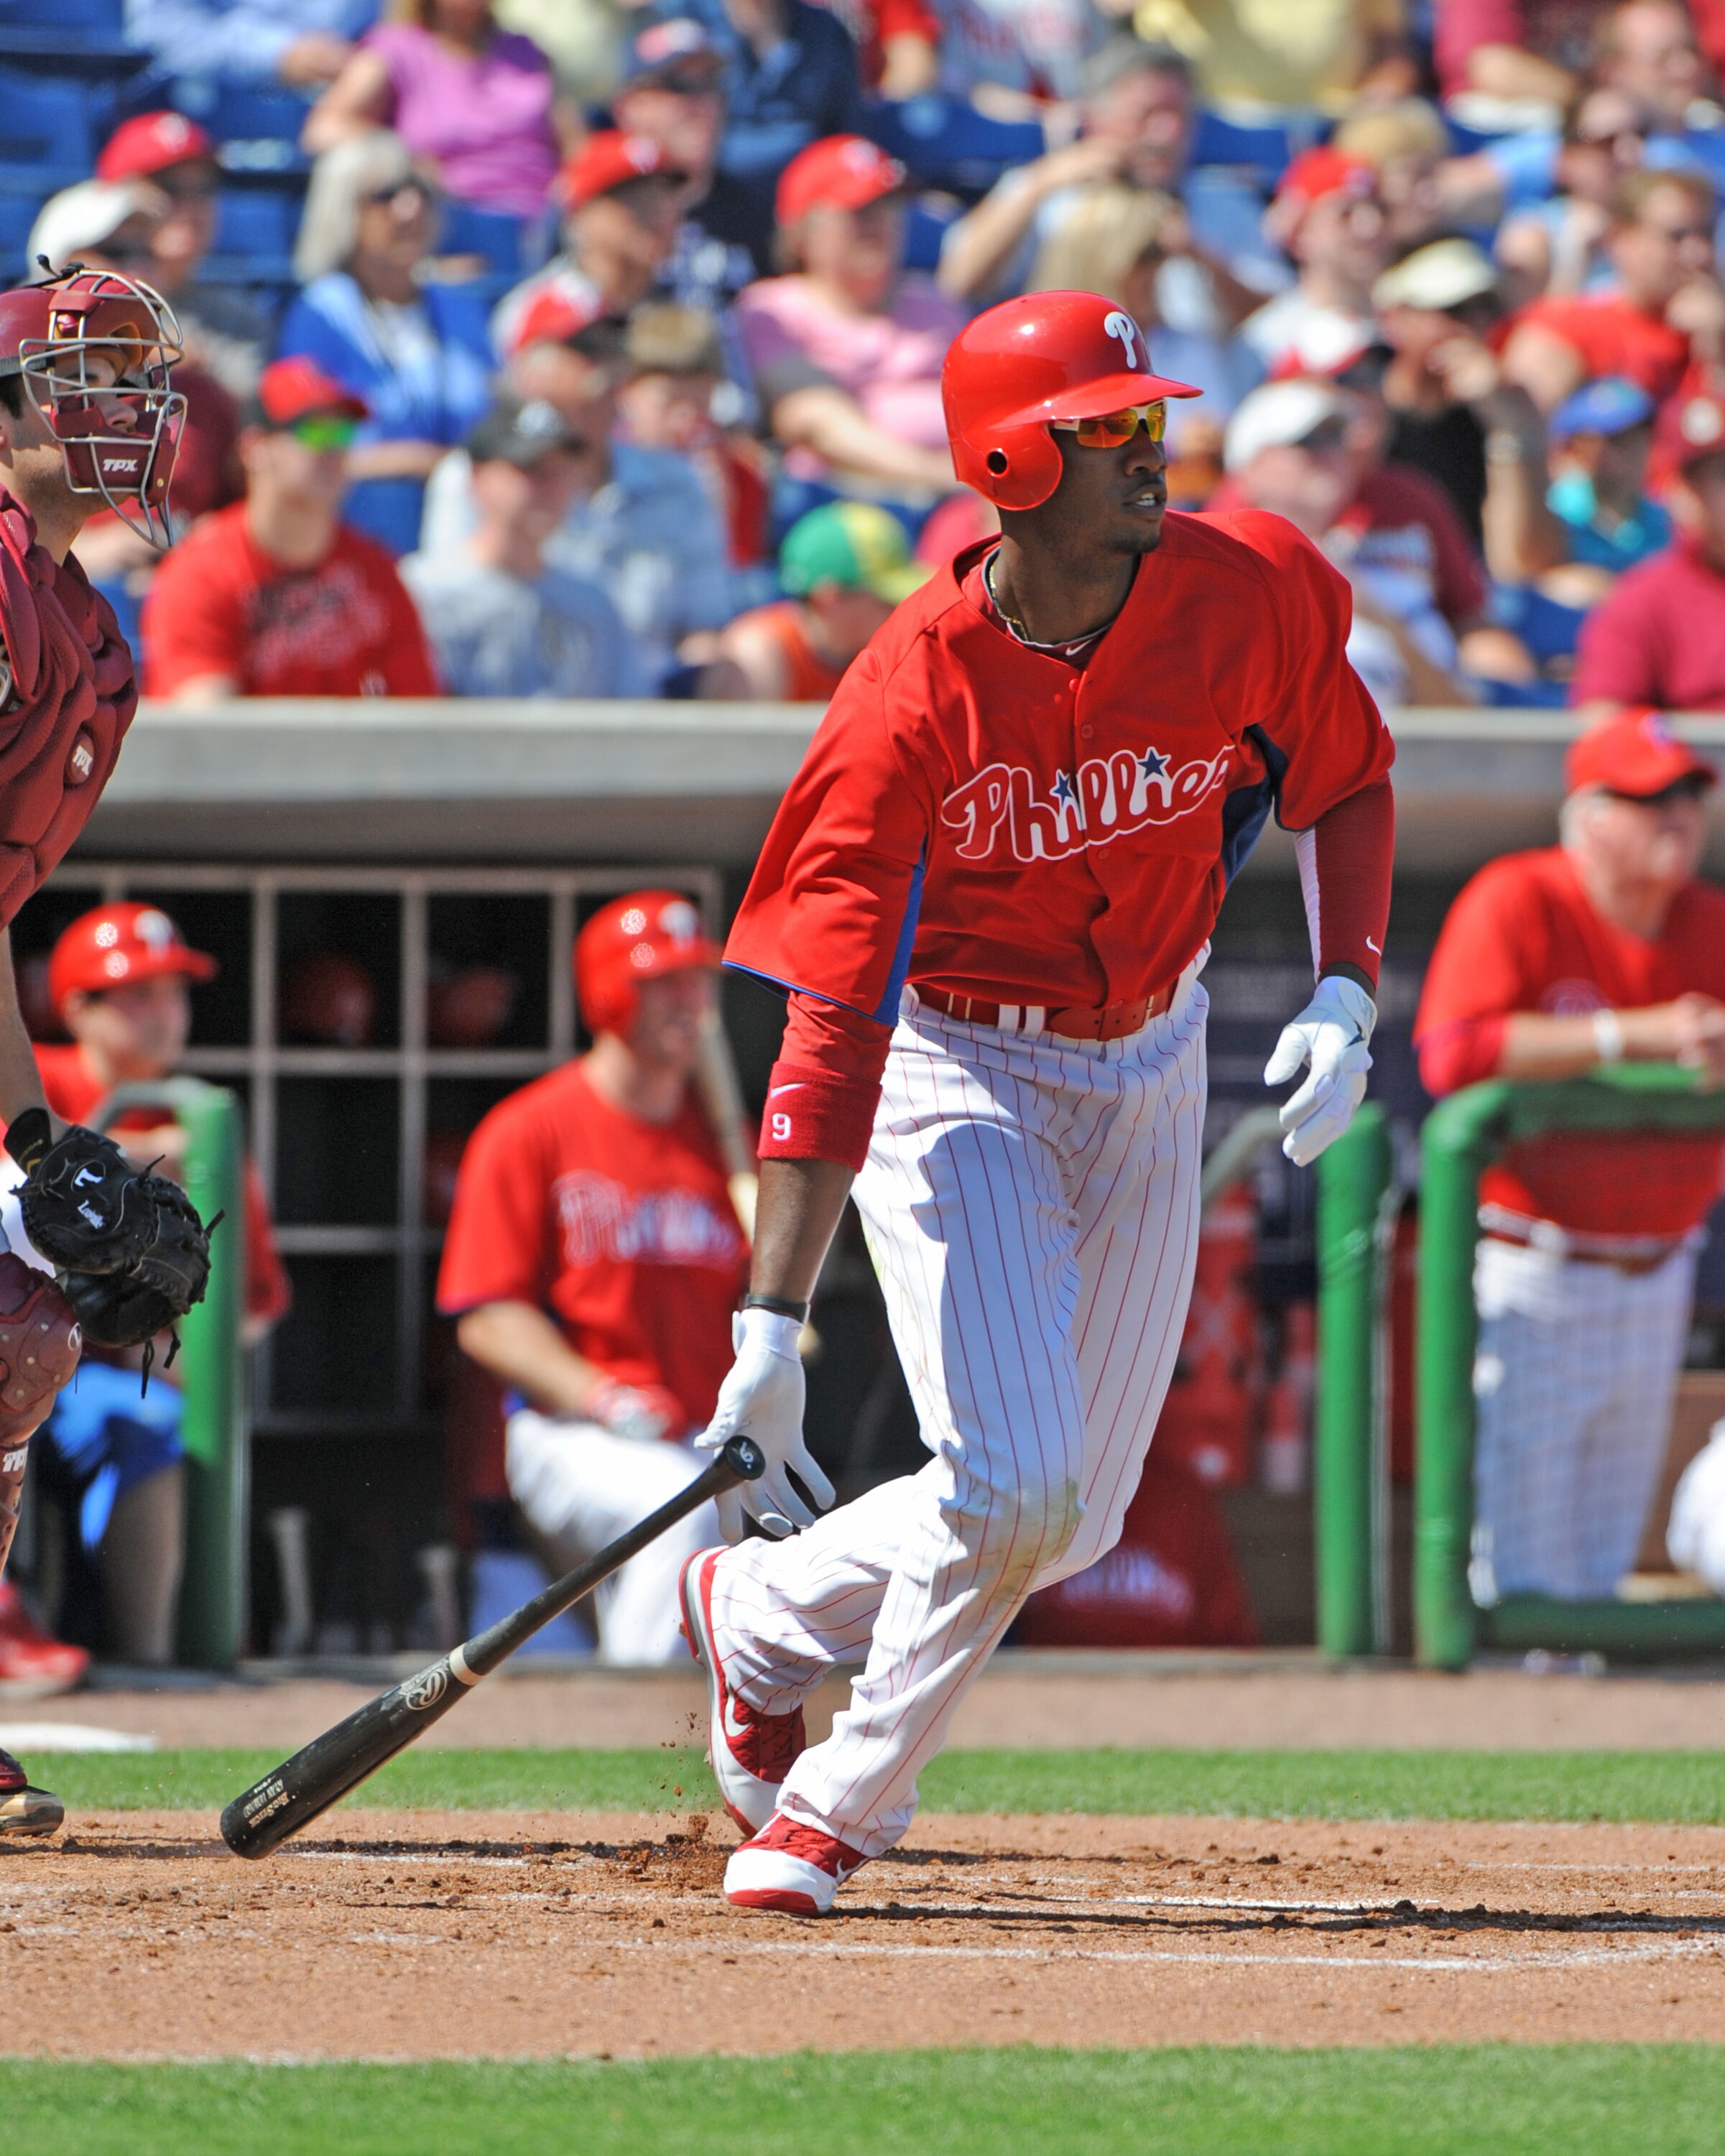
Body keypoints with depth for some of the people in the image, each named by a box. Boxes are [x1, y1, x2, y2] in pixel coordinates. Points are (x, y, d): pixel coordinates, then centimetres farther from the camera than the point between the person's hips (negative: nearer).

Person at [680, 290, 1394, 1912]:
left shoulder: (1252, 595, -15)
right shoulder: (914, 700, -27)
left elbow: (1344, 782, 7)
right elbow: (831, 1033, -28)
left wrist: (1344, 991, -10)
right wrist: (772, 1327, -34)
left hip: (1152, 1064, 5)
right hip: (955, 1066, -5)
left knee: (1075, 1522, 7)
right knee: (1012, 1487, -17)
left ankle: (760, 1617, 31)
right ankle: (846, 1797, 8)